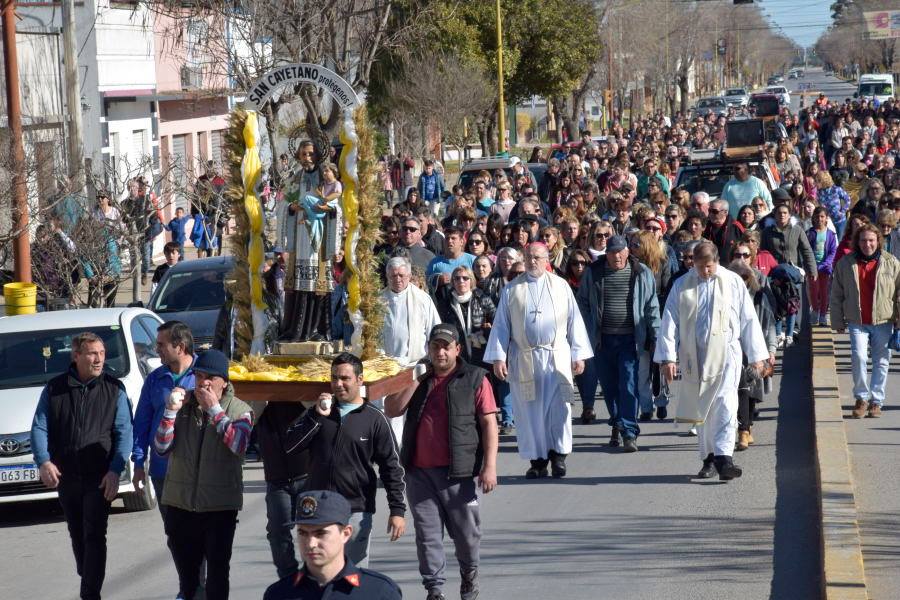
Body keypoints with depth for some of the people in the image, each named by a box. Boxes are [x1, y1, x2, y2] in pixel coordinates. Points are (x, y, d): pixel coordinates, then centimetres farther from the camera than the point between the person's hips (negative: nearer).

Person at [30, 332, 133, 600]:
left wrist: (115, 470, -14)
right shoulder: (54, 389, 4)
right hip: (64, 476, 3)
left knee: (94, 536, -9)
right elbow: (39, 427, 2)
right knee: (77, 535, 14)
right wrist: (44, 462, -14)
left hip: (99, 477, -3)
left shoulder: (114, 389, 0)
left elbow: (124, 433, -3)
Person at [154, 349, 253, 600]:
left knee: (217, 572, 3)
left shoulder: (239, 410, -2)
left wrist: (215, 409, -19)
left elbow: (238, 445, -21)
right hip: (180, 503, 3)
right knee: (186, 571, 15)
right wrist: (171, 411, -15)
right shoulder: (183, 405, 4)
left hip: (220, 506, -3)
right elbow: (162, 448, -3)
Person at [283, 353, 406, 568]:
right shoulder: (319, 412, 13)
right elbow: (289, 445, 3)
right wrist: (316, 416, -8)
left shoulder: (375, 419, 1)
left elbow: (392, 467, -1)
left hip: (356, 512, -4)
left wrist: (397, 511, -8)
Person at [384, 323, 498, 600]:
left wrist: (489, 466, -11)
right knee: (427, 533, 3)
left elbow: (489, 423, -3)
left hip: (457, 473, -3)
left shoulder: (474, 379, 2)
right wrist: (414, 381, -5)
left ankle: (469, 574, 29)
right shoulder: (417, 378, 15)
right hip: (419, 471, 3)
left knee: (466, 531, 4)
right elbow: (392, 409, 6)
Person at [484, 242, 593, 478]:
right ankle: (537, 459, 9)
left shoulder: (561, 286, 7)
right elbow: (500, 325, 6)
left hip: (557, 357, 0)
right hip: (523, 359, 0)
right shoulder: (511, 289, 7)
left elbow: (574, 322, 8)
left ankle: (558, 455, 9)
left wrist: (578, 354, 2)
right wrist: (498, 357, -1)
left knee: (559, 408, -4)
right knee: (529, 410, 1)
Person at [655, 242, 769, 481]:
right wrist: (667, 357, -2)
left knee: (725, 407, -14)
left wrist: (756, 355, 7)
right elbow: (669, 323, 4)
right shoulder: (681, 286, 5)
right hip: (694, 358, 2)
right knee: (701, 409, 8)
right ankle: (708, 458, 18)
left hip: (726, 355, -2)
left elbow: (749, 320, 7)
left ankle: (724, 457, -21)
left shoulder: (733, 283, 3)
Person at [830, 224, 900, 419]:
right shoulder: (845, 264, 2)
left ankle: (876, 401, 17)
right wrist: (838, 321, 8)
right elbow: (836, 295, 9)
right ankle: (862, 398, 2)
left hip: (883, 322, 0)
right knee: (858, 357, -15)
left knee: (881, 361, 5)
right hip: (857, 322, 0)